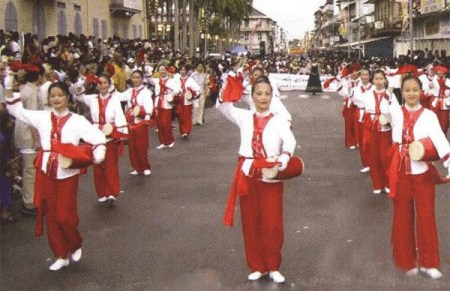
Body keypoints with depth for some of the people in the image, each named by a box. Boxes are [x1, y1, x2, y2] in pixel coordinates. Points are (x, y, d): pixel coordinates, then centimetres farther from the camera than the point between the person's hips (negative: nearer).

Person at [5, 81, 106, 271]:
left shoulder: (77, 120, 0)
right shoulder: (42, 117, 7)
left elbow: (97, 136, -5)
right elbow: (17, 111, 13)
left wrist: (99, 150, -25)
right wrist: (9, 90, 2)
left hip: (68, 172, -3)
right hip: (46, 172, 3)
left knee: (65, 216, -5)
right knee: (52, 216, 8)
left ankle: (76, 245, 25)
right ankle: (61, 255, 23)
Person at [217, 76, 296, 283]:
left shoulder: (279, 120, -2)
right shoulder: (244, 117, 7)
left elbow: (290, 140, -20)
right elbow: (223, 107, -4)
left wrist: (285, 156, -41)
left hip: (271, 178, -2)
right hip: (248, 176, 2)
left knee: (273, 224, 3)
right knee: (251, 223, 10)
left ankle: (273, 267, 20)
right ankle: (257, 266, 24)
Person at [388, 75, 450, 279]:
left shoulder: (429, 115, -7)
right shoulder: (395, 113, 4)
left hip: (423, 172, -1)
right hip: (401, 171, 1)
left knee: (426, 216, 4)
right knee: (403, 216, 9)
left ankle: (428, 262, 17)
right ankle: (407, 261, 22)